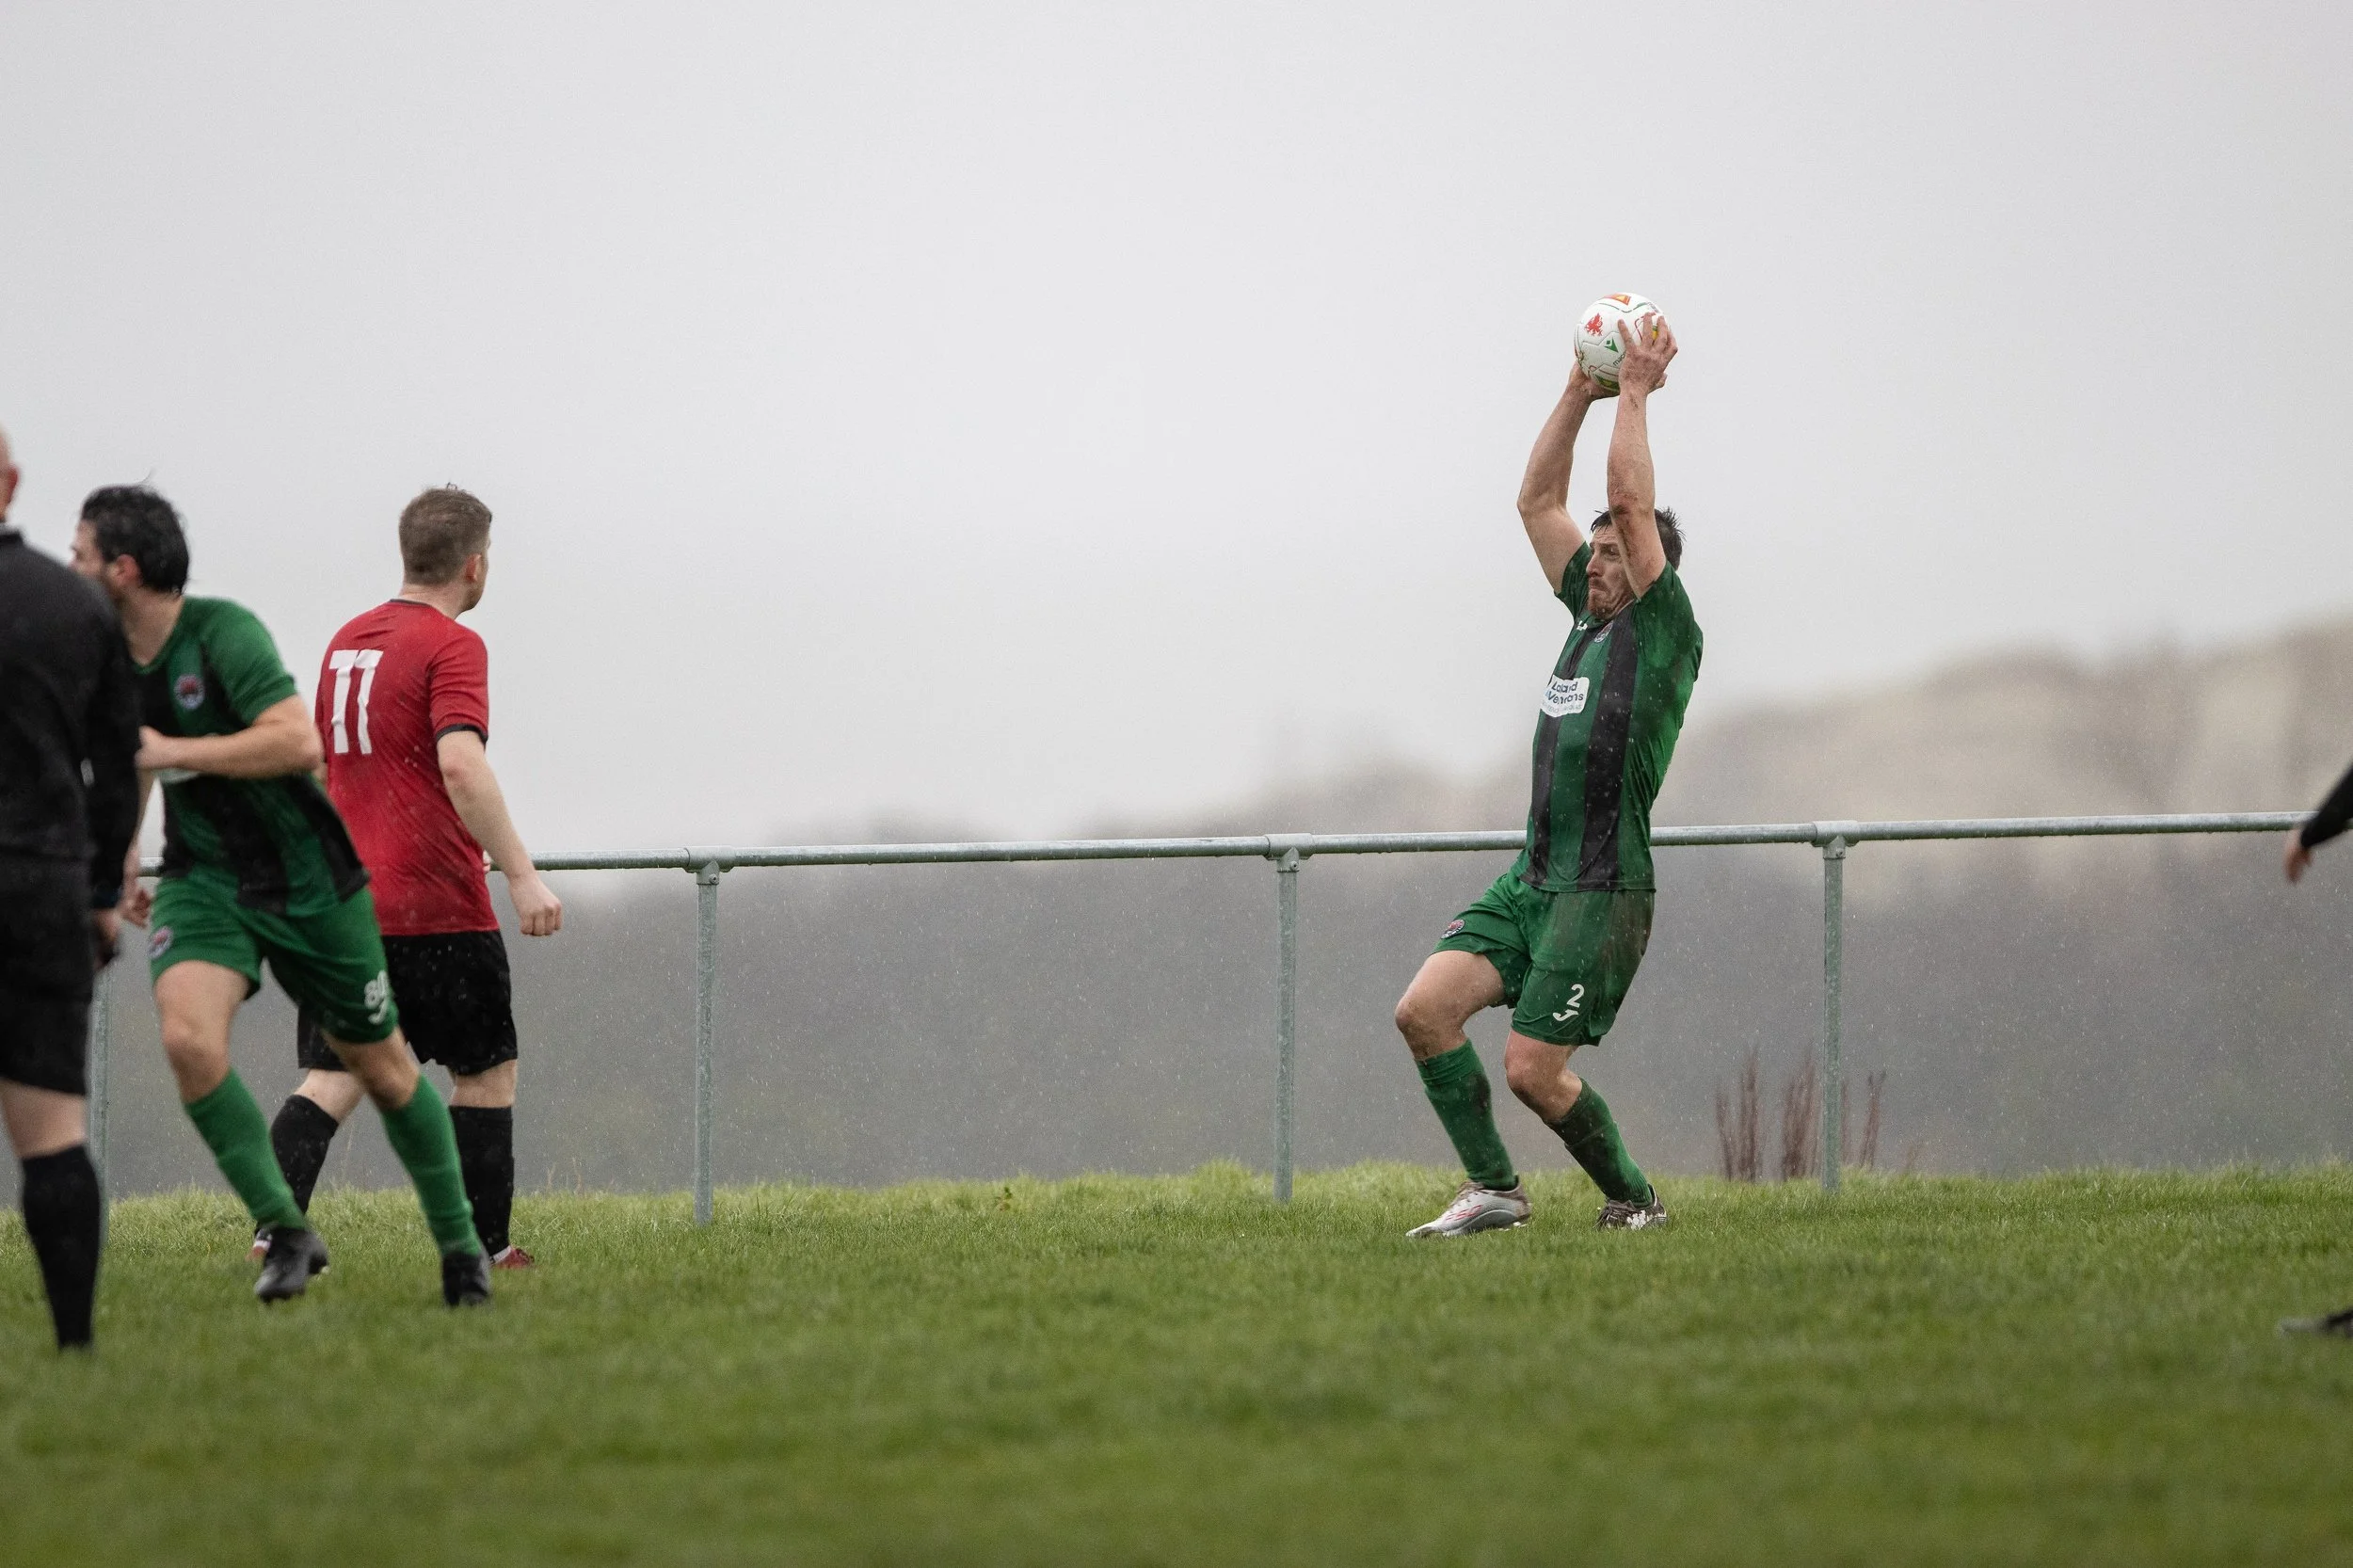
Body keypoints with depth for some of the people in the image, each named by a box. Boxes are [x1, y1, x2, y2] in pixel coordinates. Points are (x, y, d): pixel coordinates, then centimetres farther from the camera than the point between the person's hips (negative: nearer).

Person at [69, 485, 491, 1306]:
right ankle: (286, 1232, -12)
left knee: (384, 1067, 7)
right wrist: (123, 857, 23)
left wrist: (171, 751, -28)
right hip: (201, 879, 5)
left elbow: (297, 742, -32)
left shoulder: (222, 634, -21)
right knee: (188, 1035, -23)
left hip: (307, 880, -5)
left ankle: (460, 1246, 26)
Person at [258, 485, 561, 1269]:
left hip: (344, 903, 6)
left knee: (332, 1079, 2)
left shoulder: (347, 641, 14)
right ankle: (484, 1249, 9)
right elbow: (460, 764, -23)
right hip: (437, 905, -6)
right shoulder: (451, 647, -10)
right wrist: (521, 875, -24)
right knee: (487, 1070, 9)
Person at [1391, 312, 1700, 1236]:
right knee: (1425, 1008, -9)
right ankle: (1493, 1189, -3)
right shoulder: (1592, 621, 17)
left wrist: (1636, 392, -5)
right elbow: (1538, 501, 20)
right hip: (1530, 881, 8)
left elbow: (1631, 501, -13)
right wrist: (1580, 393, 15)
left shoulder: (1663, 631, -4)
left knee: (1532, 1070, -11)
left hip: (1603, 891, -8)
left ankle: (1633, 1201, 9)